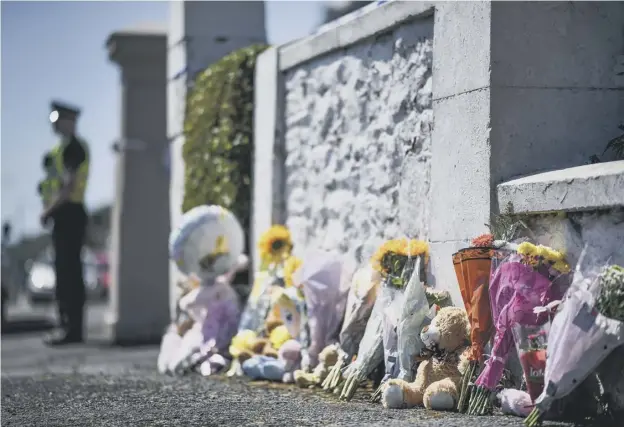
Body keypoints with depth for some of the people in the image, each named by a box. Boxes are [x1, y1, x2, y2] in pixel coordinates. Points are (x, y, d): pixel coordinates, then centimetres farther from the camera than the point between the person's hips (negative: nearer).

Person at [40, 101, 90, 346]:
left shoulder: (72, 147, -13)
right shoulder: (69, 146, 19)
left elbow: (69, 186, -20)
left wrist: (48, 210, -15)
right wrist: (52, 210, 14)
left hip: (68, 214, -10)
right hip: (70, 214, 10)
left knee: (67, 271, -10)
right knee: (69, 271, 11)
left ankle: (71, 329, -11)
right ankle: (72, 327, 15)